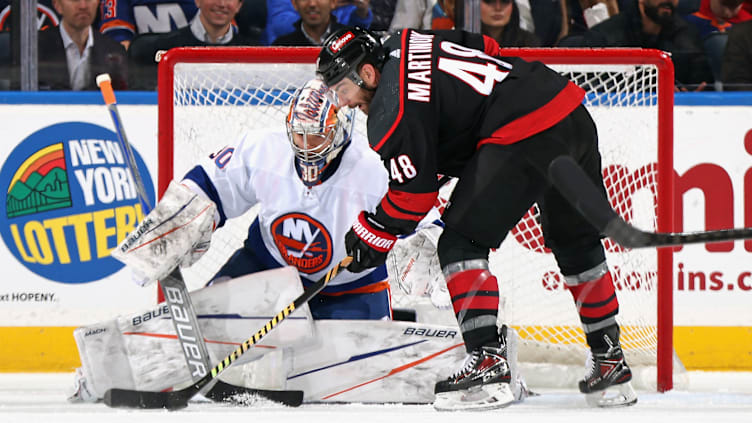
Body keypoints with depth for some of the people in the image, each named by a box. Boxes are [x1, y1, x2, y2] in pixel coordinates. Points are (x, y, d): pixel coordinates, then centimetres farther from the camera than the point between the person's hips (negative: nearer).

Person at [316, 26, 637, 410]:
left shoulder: (391, 109, -6)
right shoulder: (409, 44, 18)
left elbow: (413, 191, -5)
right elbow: (488, 49, 29)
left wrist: (372, 232, 11)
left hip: (523, 134, -10)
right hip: (574, 113, 10)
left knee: (460, 243, -3)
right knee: (577, 245, 23)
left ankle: (488, 363, -11)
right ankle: (610, 364, 30)